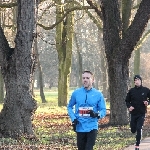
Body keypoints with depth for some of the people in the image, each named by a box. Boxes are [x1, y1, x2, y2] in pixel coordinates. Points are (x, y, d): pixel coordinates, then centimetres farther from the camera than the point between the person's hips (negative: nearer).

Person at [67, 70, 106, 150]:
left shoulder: (98, 94, -2)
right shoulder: (76, 93, 2)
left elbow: (103, 110, 1)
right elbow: (70, 107, 14)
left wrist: (97, 114, -22)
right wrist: (73, 119, -2)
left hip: (92, 128, -2)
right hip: (80, 128, 2)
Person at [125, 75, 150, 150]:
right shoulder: (131, 91, 1)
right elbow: (127, 101, 10)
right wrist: (129, 106, -9)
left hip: (142, 113, -2)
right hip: (133, 113, 2)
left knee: (139, 129, -13)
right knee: (133, 130, 7)